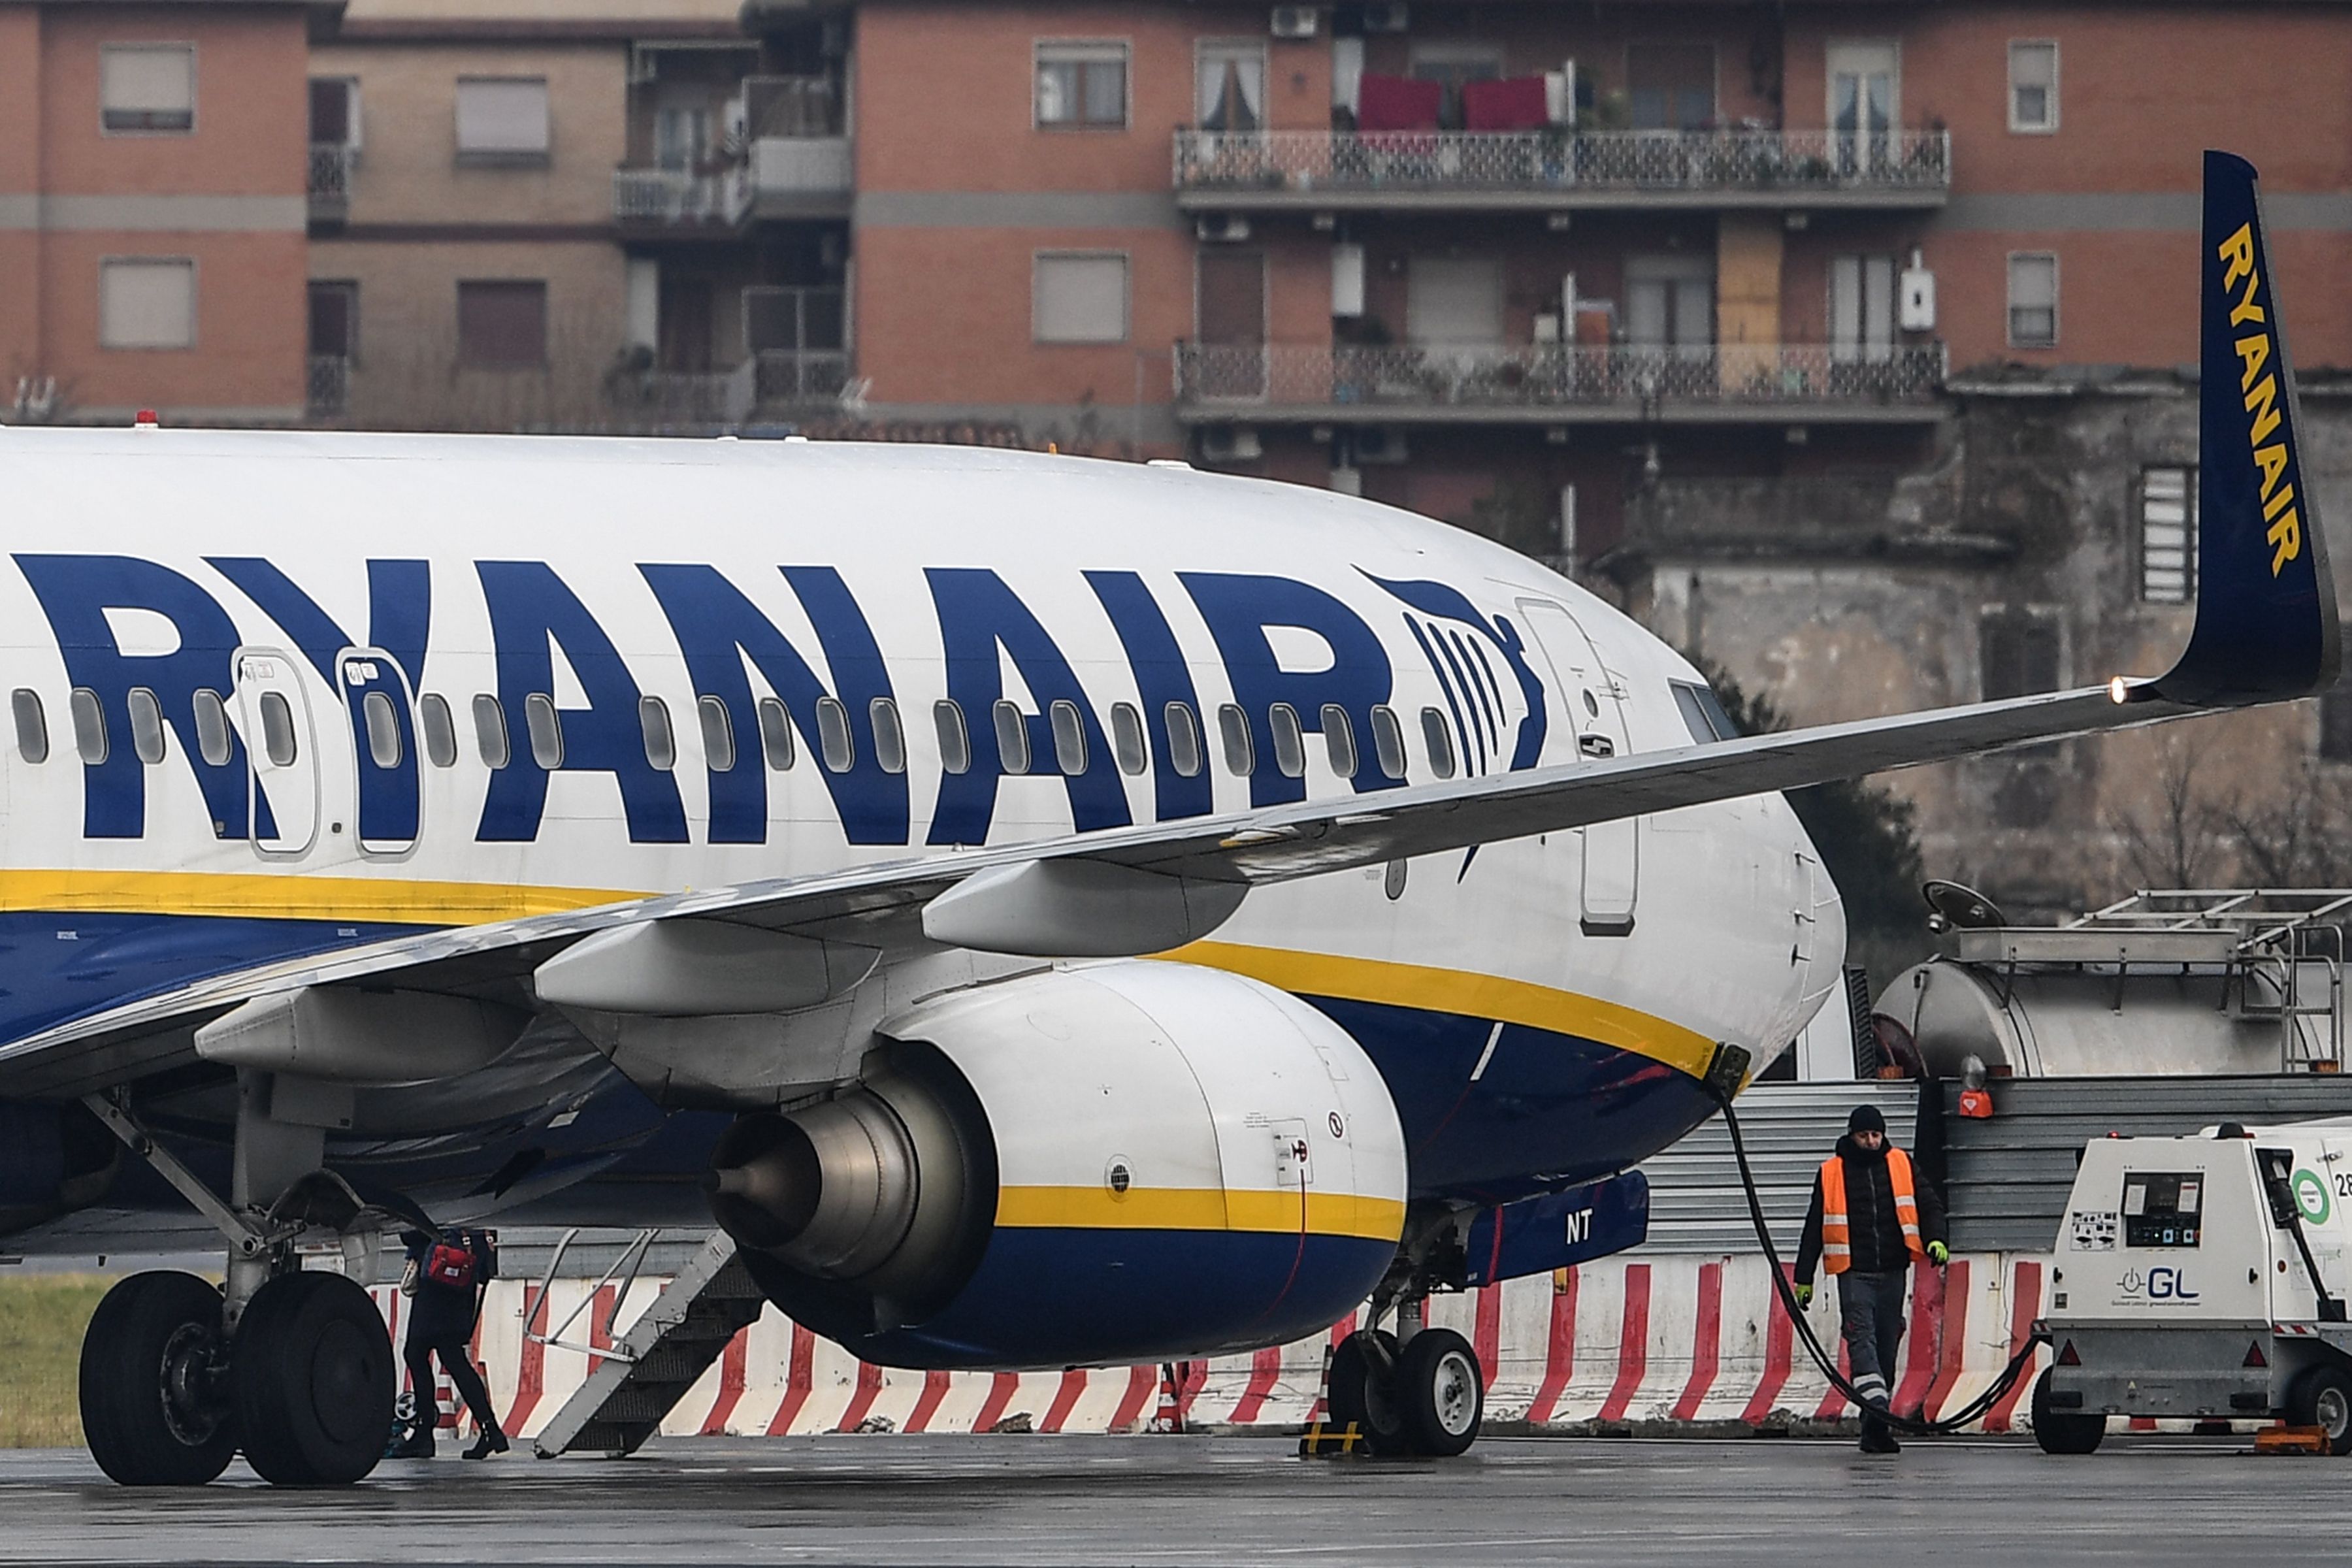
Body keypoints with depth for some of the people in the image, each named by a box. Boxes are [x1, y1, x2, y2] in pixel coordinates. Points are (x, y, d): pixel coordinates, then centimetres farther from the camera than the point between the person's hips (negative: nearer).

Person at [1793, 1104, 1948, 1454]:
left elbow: (1929, 1205, 13)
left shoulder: (1900, 1165, 9)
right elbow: (1815, 1228, 9)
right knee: (1861, 1338, -19)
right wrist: (1804, 1278, 8)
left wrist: (1936, 1240, -7)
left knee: (1887, 1345, 4)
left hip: (1892, 1272, 2)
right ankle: (1876, 1409, -32)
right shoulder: (1831, 1173, 5)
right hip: (1854, 1273, -2)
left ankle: (1874, 1429, 10)